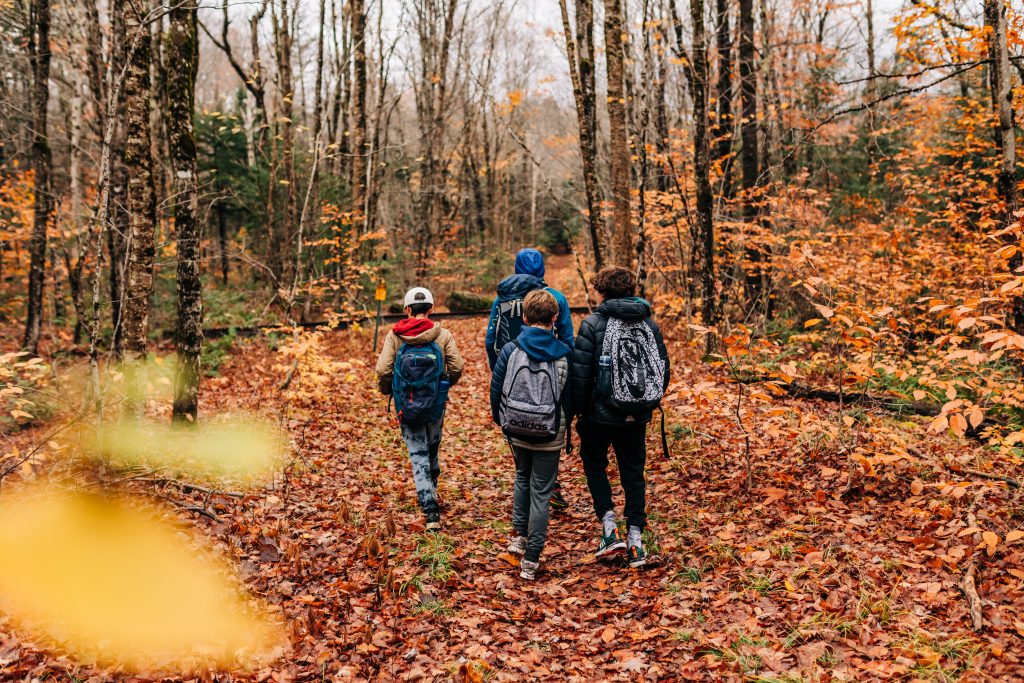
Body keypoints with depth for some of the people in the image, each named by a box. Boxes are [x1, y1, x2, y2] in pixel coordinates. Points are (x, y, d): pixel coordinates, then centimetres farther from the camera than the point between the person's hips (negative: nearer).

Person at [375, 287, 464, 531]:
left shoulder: (394, 335, -7)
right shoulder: (443, 335, -6)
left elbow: (382, 370, -12)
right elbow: (457, 367, -11)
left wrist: (385, 389, 8)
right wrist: (448, 382, 11)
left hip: (406, 405, -1)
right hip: (435, 403, 1)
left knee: (418, 455, 5)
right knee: (432, 447, 25)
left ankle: (430, 510, -5)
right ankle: (431, 487, 47)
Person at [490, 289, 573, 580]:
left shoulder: (510, 350, -9)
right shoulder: (563, 354, -9)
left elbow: (496, 392, -3)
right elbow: (570, 397, -2)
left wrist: (503, 422, 13)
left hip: (517, 432, 2)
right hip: (550, 436, -2)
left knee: (523, 477, 28)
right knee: (541, 493, 6)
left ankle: (519, 536, 28)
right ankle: (531, 560, 9)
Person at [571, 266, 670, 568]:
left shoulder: (594, 323, -9)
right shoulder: (649, 323, 6)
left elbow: (581, 373, -12)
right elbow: (664, 369, 9)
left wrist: (580, 412, -1)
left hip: (602, 413, -4)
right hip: (638, 417, 4)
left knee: (594, 464, 17)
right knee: (634, 472, 13)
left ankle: (610, 528, 6)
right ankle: (635, 540, 12)